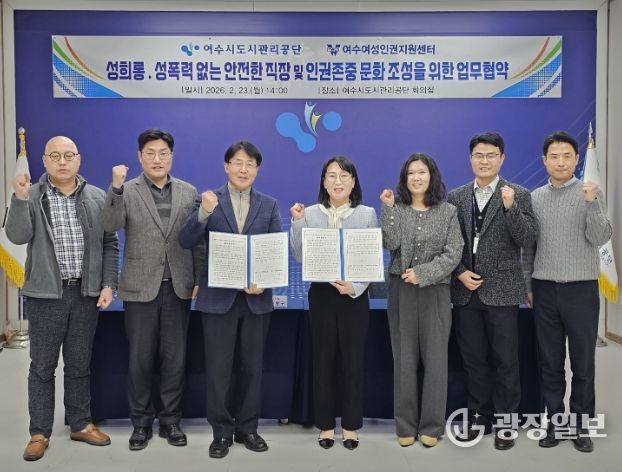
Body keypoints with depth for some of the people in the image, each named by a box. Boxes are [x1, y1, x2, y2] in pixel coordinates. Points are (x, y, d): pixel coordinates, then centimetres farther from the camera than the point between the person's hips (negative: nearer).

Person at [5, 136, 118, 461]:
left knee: (80, 364, 12)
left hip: (86, 292, 2)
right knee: (42, 366, 7)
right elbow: (17, 236, -12)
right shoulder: (32, 197, 0)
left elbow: (110, 244, 6)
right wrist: (19, 198, -25)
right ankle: (39, 432, 18)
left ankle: (81, 424, 26)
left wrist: (108, 284, -1)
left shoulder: (97, 198, 4)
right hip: (45, 293, -1)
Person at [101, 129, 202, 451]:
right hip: (140, 288, -1)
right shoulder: (126, 191, 0)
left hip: (179, 287, 2)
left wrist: (199, 280, 2)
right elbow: (110, 226, -17)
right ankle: (141, 422, 22)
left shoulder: (189, 192, 6)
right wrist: (116, 187, -29)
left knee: (174, 358, 8)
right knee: (140, 359, 7)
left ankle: (170, 421, 22)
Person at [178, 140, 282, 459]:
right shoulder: (208, 200, 1)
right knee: (218, 368, 4)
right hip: (218, 297, -2)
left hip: (256, 297, 2)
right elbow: (186, 242, -10)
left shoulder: (269, 205, 6)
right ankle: (221, 432, 18)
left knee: (251, 367, 11)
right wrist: (203, 213, -27)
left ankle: (247, 428, 25)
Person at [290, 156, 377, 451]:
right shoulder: (310, 214, 3)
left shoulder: (367, 214, 3)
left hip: (355, 295, 0)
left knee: (353, 360, 5)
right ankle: (325, 425, 20)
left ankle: (351, 425, 19)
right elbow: (300, 256, -1)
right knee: (323, 360, 6)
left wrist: (355, 287, -14)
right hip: (321, 294, 0)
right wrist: (297, 222, -10)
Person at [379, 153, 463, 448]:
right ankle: (406, 426, 15)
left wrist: (423, 274, -15)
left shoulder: (448, 212, 2)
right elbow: (390, 244, -11)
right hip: (401, 290, 1)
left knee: (435, 359, 1)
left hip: (435, 290, -1)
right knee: (404, 359, 5)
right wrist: (388, 208, -14)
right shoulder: (396, 209, 5)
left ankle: (431, 426, 13)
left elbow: (454, 254, -5)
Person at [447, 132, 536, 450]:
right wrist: (460, 272, -6)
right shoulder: (455, 197, 8)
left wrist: (510, 207, -22)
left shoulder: (518, 195, 0)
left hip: (501, 290, -3)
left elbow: (527, 240, -9)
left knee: (505, 360, 3)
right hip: (465, 290, 3)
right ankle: (478, 415, 23)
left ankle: (505, 420, 16)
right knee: (473, 359, 11)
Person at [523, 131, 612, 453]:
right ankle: (555, 422, 20)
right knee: (550, 362, 9)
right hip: (545, 290, 2)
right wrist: (527, 285, 9)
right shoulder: (535, 197, 6)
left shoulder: (590, 193, -2)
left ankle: (581, 425, 19)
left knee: (582, 363, 6)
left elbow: (600, 239, -12)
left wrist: (591, 203, -24)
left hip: (581, 289, -2)